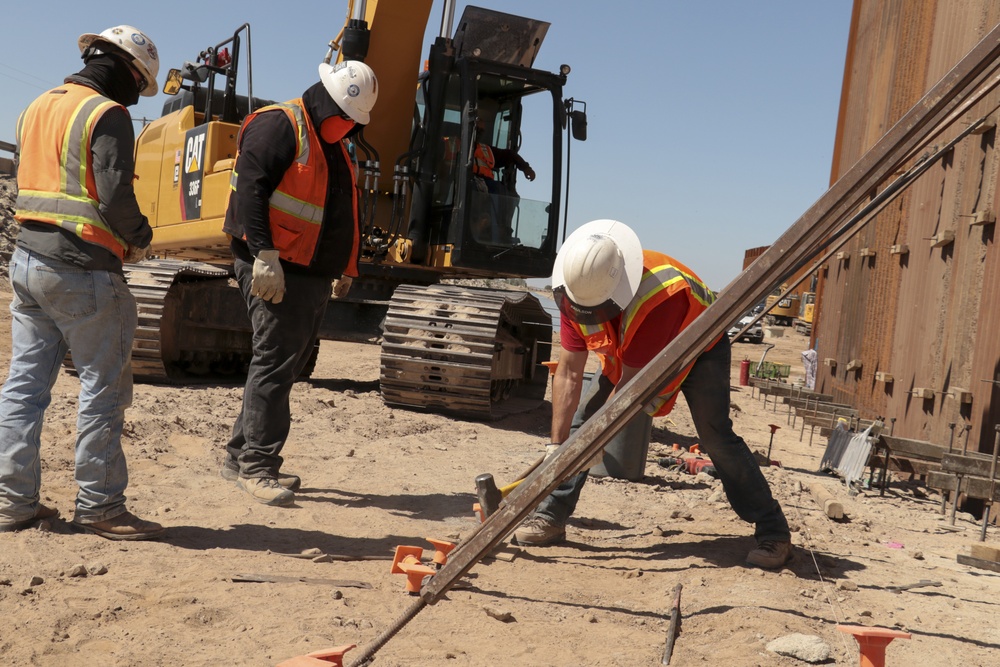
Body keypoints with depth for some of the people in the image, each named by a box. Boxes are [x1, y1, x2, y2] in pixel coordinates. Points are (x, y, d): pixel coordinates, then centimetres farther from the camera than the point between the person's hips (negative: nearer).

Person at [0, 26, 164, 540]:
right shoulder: (108, 115, -10)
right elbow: (115, 195, -19)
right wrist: (139, 240, -1)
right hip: (81, 271, -8)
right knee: (103, 389, 0)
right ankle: (99, 507, 5)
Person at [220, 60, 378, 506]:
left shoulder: (334, 145, 21)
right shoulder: (277, 126, -8)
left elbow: (341, 213, 27)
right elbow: (249, 190, -19)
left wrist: (345, 268, 23)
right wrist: (265, 255, -25)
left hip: (313, 275, 9)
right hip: (274, 269, -9)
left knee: (286, 364, 11)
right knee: (275, 362, -10)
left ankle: (241, 455, 20)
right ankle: (257, 465, -3)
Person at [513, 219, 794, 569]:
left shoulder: (660, 294, -43)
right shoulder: (575, 293, -26)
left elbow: (632, 381, -37)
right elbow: (569, 373, -23)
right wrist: (557, 443, -25)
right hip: (625, 354, 5)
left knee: (715, 437, -19)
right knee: (580, 418, -7)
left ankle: (773, 532, -8)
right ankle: (550, 517, 0)